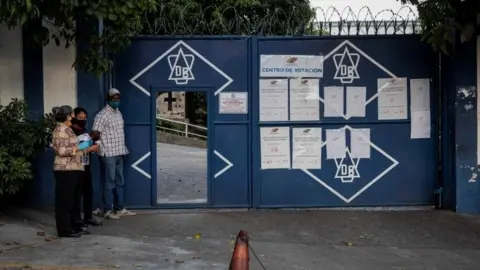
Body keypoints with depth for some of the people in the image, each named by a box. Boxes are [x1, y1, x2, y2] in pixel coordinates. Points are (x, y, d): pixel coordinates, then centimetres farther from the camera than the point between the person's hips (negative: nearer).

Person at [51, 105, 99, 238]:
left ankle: (71, 226, 21)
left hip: (73, 169, 10)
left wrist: (88, 149, 20)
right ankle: (65, 229, 1)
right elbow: (62, 151, -21)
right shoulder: (61, 130, -13)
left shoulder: (67, 129, 17)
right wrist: (79, 148, -13)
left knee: (72, 200, 13)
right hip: (65, 170, -10)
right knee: (65, 200, -4)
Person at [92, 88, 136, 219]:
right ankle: (108, 210, 7)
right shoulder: (102, 115, -13)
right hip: (108, 154, -8)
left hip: (119, 153, 8)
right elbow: (95, 134, -17)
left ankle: (120, 208, 22)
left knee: (119, 182, 13)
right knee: (109, 183, -1)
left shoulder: (118, 113, 13)